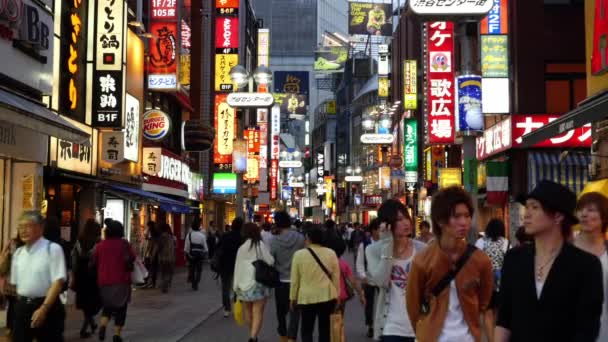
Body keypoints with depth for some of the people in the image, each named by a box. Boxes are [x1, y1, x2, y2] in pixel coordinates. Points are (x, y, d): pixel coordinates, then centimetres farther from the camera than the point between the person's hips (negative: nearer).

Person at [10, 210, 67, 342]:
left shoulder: (53, 249, -11)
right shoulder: (18, 253, 10)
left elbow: (58, 281, -16)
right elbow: (15, 282, 19)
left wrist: (43, 308, -21)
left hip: (47, 307, -6)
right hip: (22, 307, 6)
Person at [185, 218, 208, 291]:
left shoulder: (189, 235, -7)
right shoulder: (202, 235, -9)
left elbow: (186, 247, -5)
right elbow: (205, 247, -5)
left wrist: (186, 254, 6)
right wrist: (205, 253, 10)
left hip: (191, 255, 1)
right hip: (200, 255, -1)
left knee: (192, 269, 15)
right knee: (198, 270, 6)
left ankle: (193, 284, 19)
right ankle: (195, 285, 0)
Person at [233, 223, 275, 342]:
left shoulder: (241, 248, 4)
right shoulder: (261, 245, -5)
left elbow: (238, 267, 5)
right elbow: (270, 261, -10)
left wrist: (236, 285, 10)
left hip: (244, 282, 3)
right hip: (259, 282, -3)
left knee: (248, 310, 20)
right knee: (258, 312, -5)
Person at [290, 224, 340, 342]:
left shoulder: (299, 254, -7)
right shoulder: (331, 253, -3)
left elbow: (294, 279, -1)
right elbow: (336, 277, 3)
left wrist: (293, 297, 11)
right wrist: (336, 296, 13)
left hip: (307, 297, -1)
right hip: (327, 296, 2)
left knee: (306, 329, 10)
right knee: (325, 329, 12)